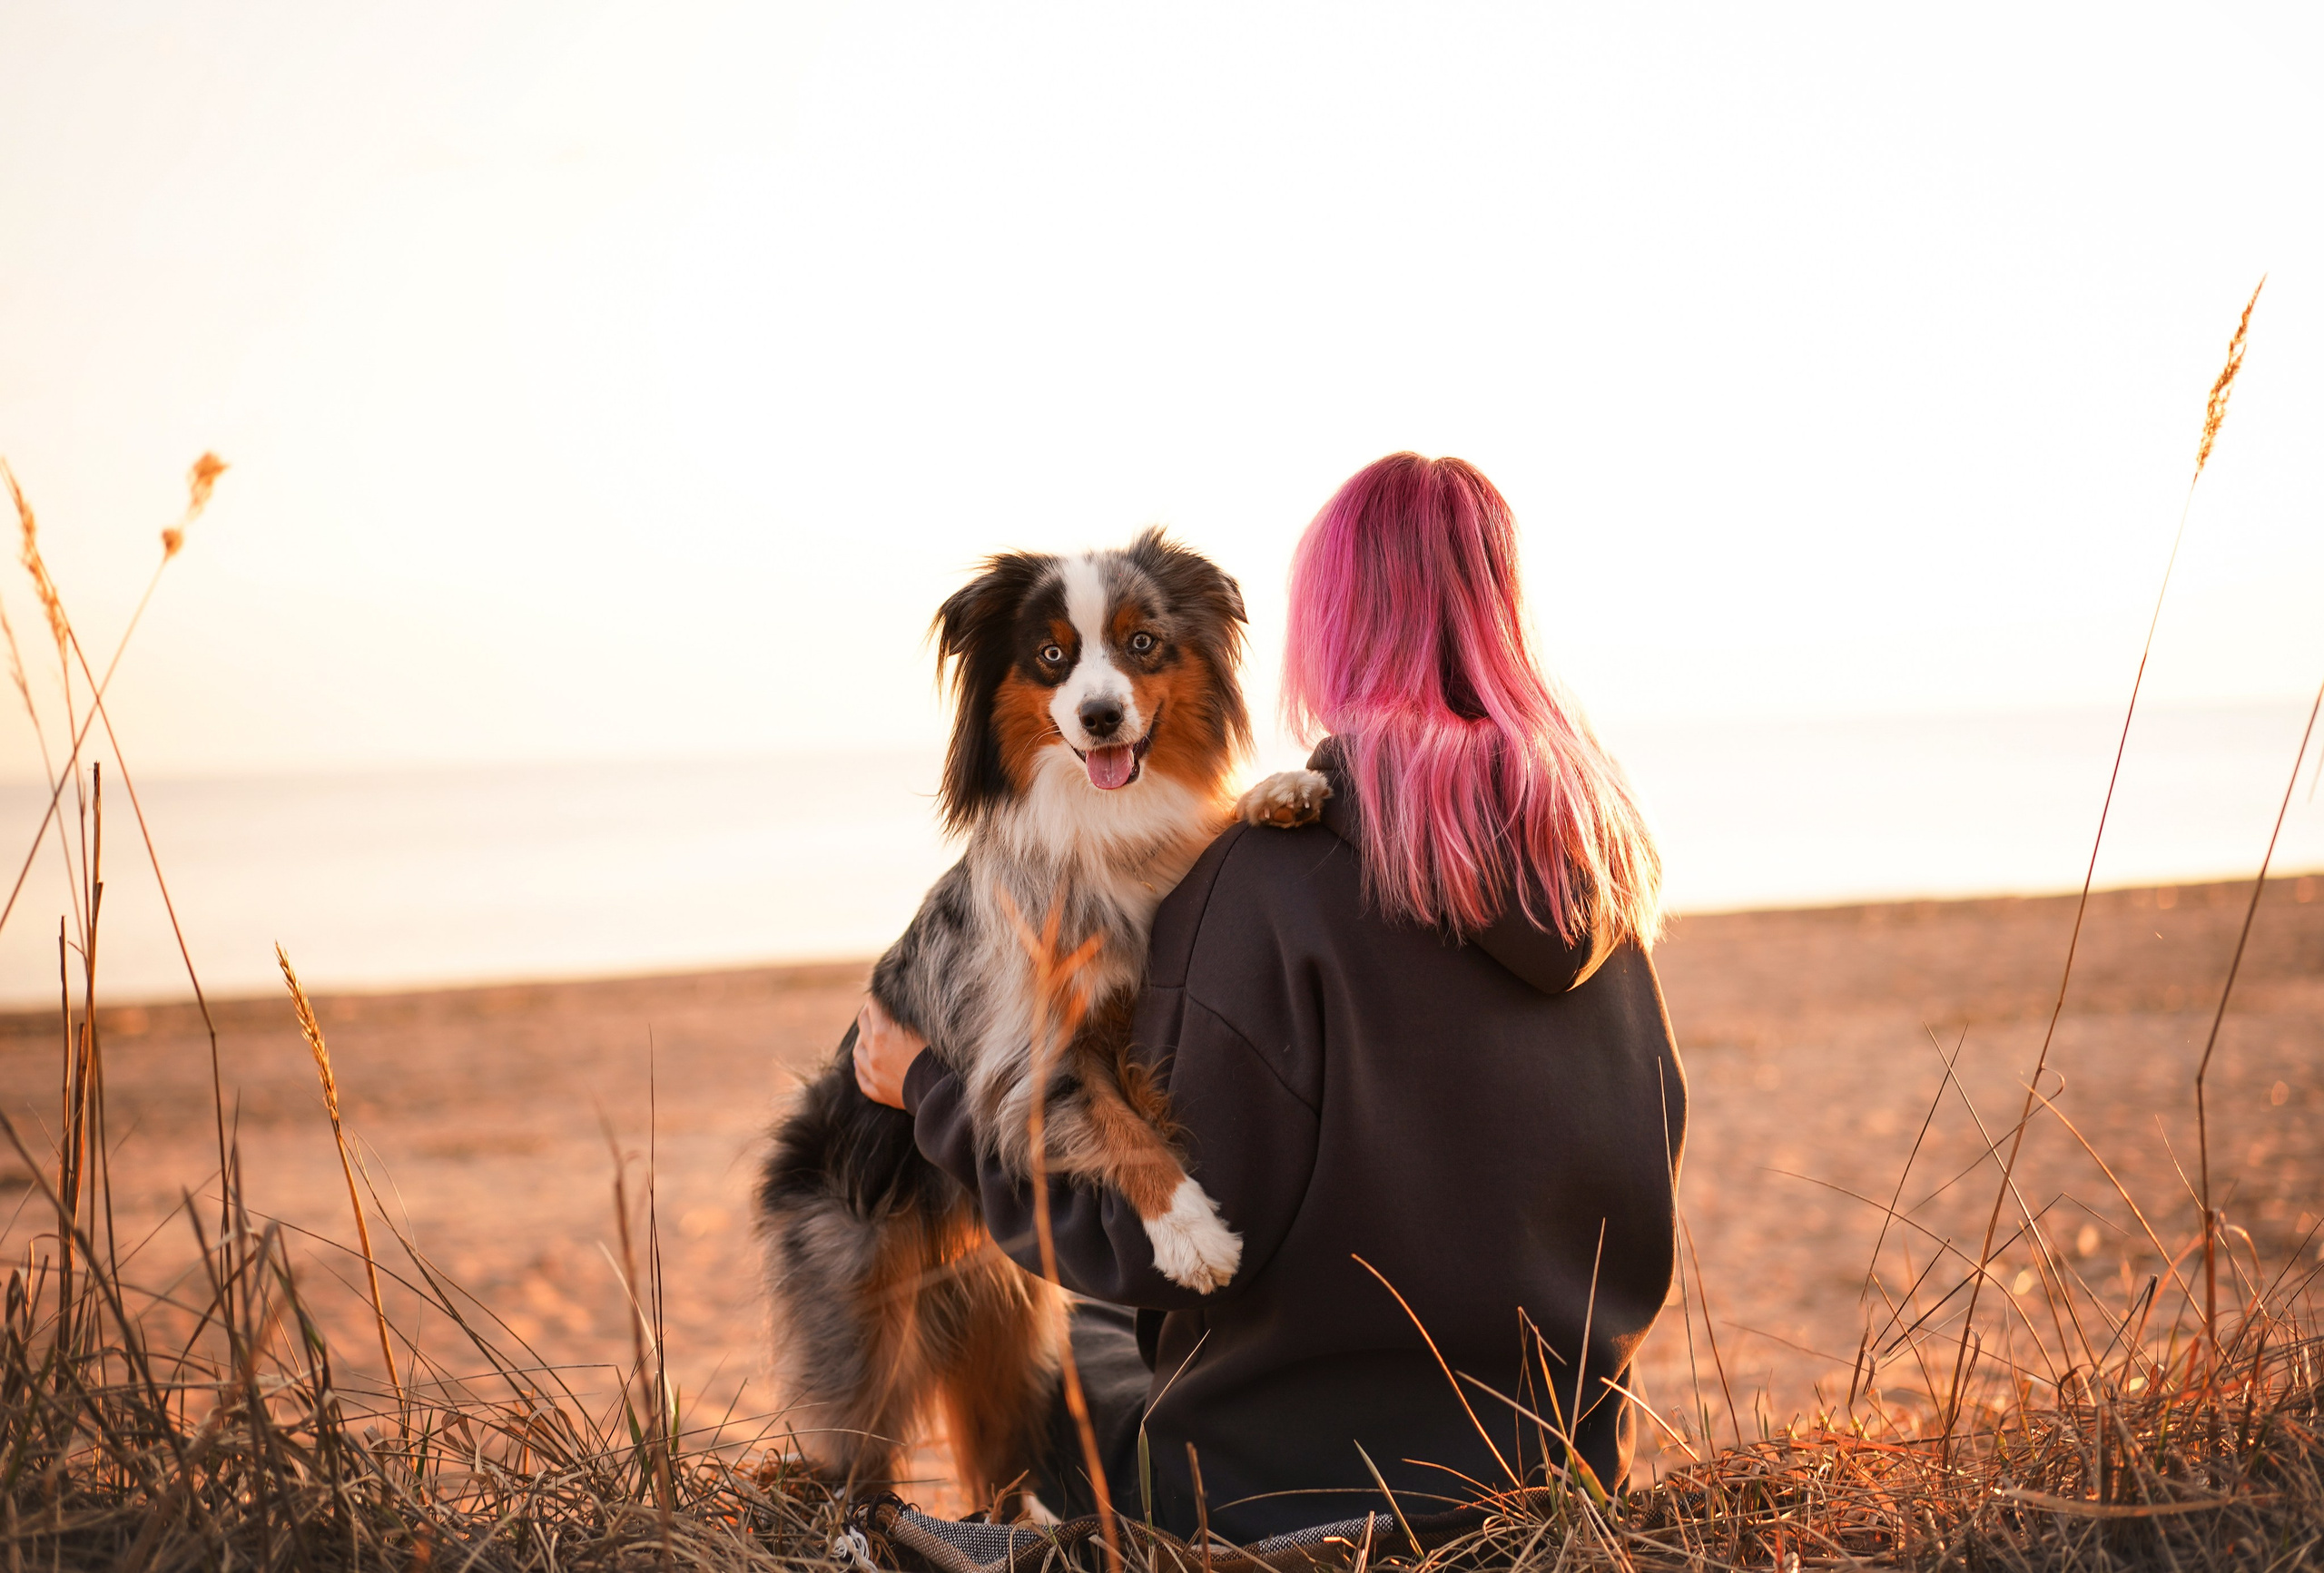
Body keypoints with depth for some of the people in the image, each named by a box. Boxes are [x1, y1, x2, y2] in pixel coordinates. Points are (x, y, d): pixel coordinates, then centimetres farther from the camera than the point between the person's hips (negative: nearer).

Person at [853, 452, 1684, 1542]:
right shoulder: (1597, 860, -1)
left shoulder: (1271, 876, -21)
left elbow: (1156, 1243, -19)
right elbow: (1649, 1162, 8)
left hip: (1303, 1481, -6)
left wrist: (934, 1087, -7)